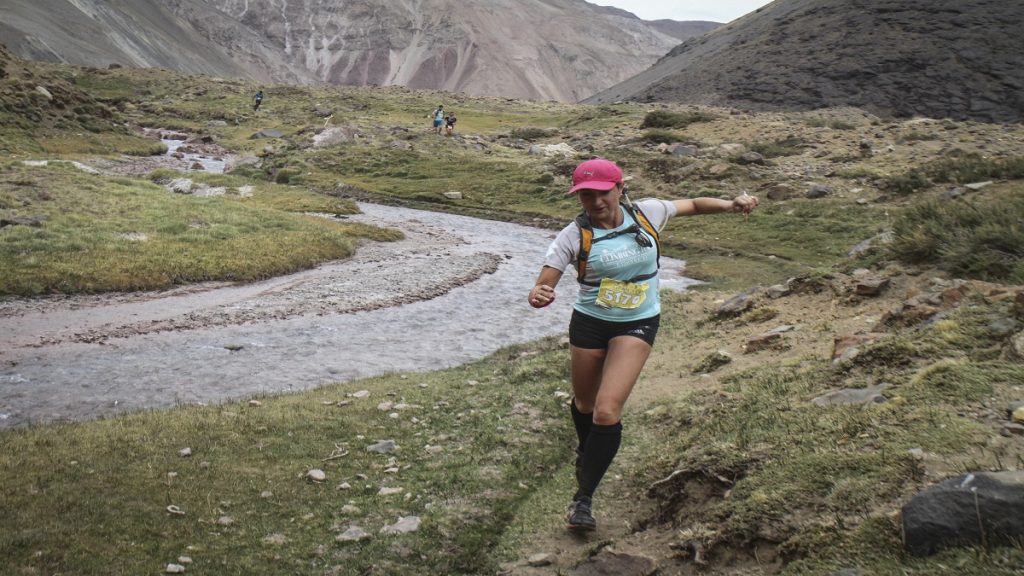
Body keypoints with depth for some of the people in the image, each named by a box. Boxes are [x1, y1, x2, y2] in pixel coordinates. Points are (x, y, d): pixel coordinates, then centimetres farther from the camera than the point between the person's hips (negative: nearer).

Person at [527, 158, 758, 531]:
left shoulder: (646, 213, -8)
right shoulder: (574, 236, -14)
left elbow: (691, 205, 11)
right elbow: (543, 285, -19)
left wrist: (731, 205, -5)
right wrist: (539, 296, -44)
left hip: (637, 325, -1)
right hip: (589, 322, 1)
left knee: (607, 412, -16)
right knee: (584, 404, 20)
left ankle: (584, 498, -3)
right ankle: (587, 452, 57)